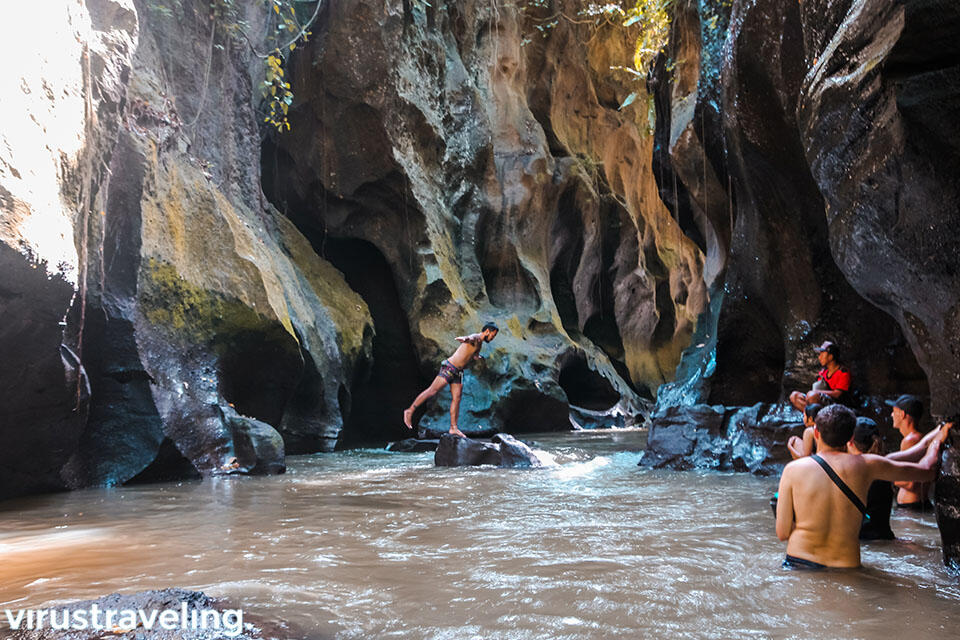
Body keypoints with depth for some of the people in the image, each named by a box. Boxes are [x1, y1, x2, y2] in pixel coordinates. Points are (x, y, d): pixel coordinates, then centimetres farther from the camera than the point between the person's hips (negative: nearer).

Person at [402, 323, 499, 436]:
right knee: (432, 391, -8)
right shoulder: (475, 337, -13)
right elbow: (464, 338, -40)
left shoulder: (480, 344, 17)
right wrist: (464, 339, -61)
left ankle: (453, 428, 4)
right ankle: (410, 411, -1)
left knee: (456, 399, 3)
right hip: (449, 367, -9)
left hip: (458, 372, 9)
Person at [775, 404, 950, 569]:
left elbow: (782, 533, -5)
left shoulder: (793, 469, -6)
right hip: (846, 566, 1)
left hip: (799, 564, -1)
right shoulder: (866, 465, -4)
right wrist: (936, 441, 32)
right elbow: (926, 471, 12)